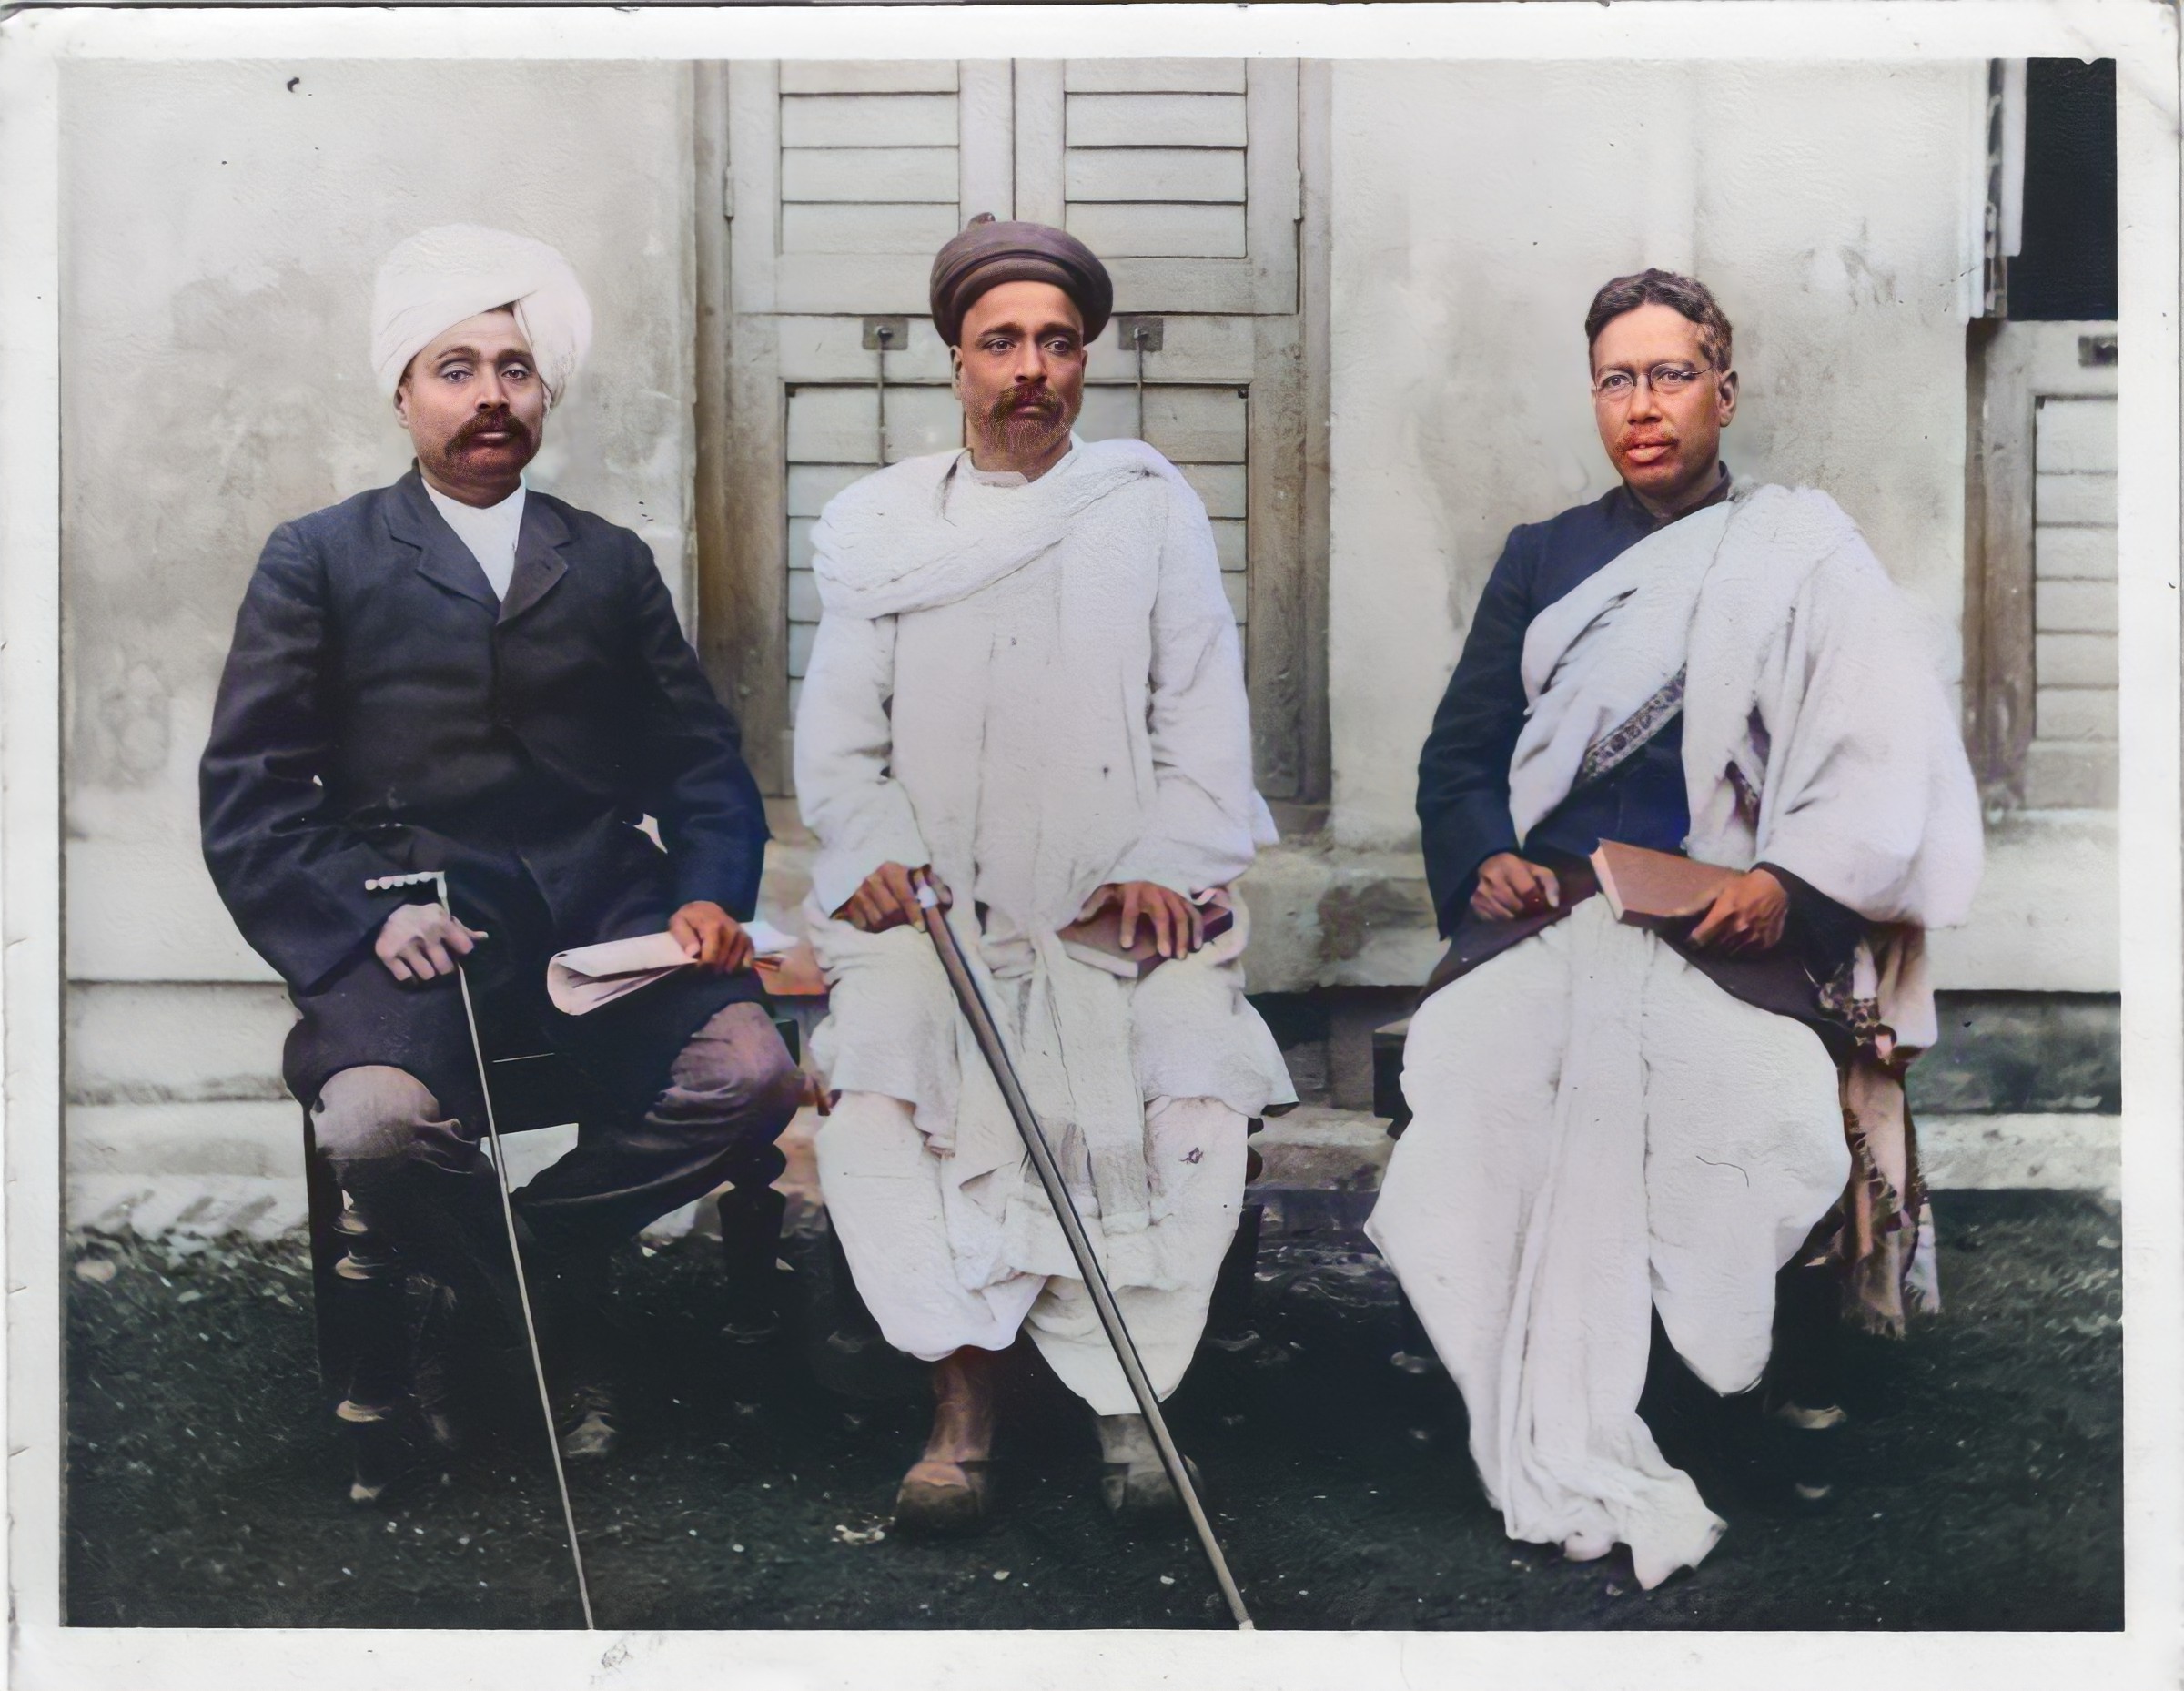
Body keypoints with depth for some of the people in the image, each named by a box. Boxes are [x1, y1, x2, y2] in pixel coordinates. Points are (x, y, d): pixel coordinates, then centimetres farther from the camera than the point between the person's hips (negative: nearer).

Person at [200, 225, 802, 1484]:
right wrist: (369, 912, -13)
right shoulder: (320, 561, 12)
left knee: (752, 1073, -25)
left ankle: (475, 1255, 1)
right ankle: (560, 1312, 0)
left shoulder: (612, 564, 21)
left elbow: (704, 764, 16)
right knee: (378, 1122, -33)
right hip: (416, 930, -2)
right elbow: (250, 795, 4)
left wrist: (709, 896, -4)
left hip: (607, 913, 3)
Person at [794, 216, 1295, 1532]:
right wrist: (875, 850, -7)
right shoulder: (874, 523, 16)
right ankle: (964, 1408, -17)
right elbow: (837, 732, 12)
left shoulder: (1153, 506, 14)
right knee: (882, 1085, -26)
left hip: (1122, 898, -1)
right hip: (930, 899, 1)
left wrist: (1164, 864, -7)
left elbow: (1205, 709, 7)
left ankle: (1131, 1395, -10)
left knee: (1191, 1090, -26)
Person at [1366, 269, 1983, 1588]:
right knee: (1481, 1076, -30)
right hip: (1545, 909, 2)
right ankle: (1580, 1476, -28)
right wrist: (1482, 859, -1)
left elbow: (1891, 760, 4)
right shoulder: (1543, 558, 26)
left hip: (1732, 922, -2)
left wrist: (1791, 883, -14)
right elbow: (1460, 752, 20)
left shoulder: (1805, 552, 15)